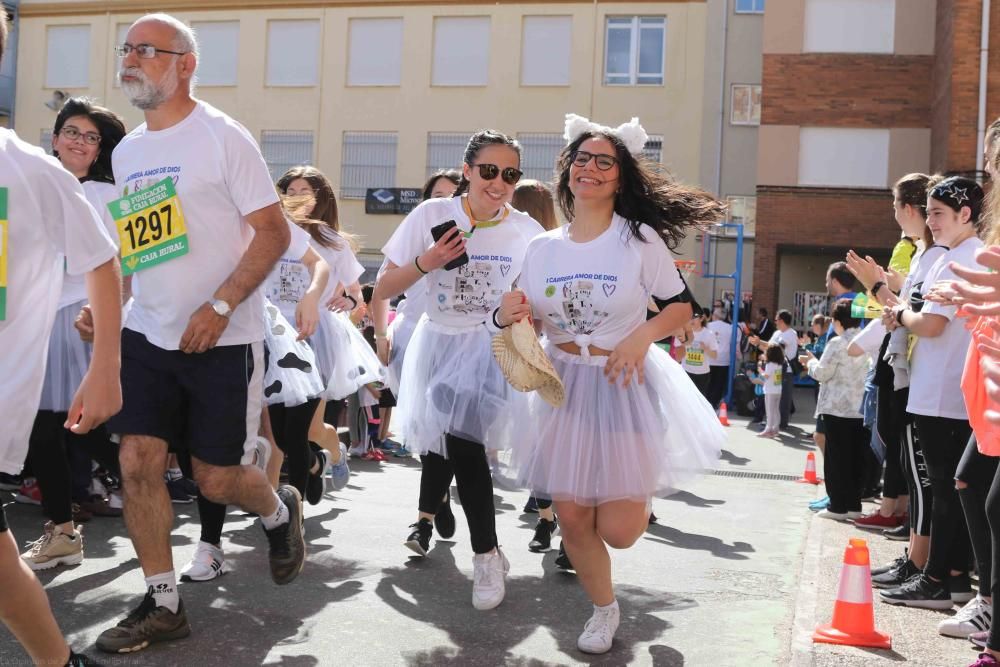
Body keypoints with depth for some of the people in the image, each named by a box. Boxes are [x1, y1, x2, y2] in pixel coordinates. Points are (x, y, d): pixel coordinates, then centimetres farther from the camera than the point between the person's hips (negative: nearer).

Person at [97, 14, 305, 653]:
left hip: (222, 338, -6)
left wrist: (220, 306, -21)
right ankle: (163, 604, 12)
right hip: (147, 334, 6)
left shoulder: (223, 136, -9)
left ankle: (281, 511, 34)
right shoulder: (126, 152, 11)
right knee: (139, 462, -2)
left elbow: (274, 232, -13)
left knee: (217, 477, 0)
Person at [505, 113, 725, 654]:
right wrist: (508, 316, -14)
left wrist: (643, 336, -20)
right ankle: (604, 609, 34)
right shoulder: (543, 248, 2)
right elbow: (523, 324, 8)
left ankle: (639, 493, 35)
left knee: (618, 530, -4)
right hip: (563, 386, 3)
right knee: (572, 518, 6)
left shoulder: (640, 239, -8)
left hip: (626, 385, -3)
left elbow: (682, 305, -2)